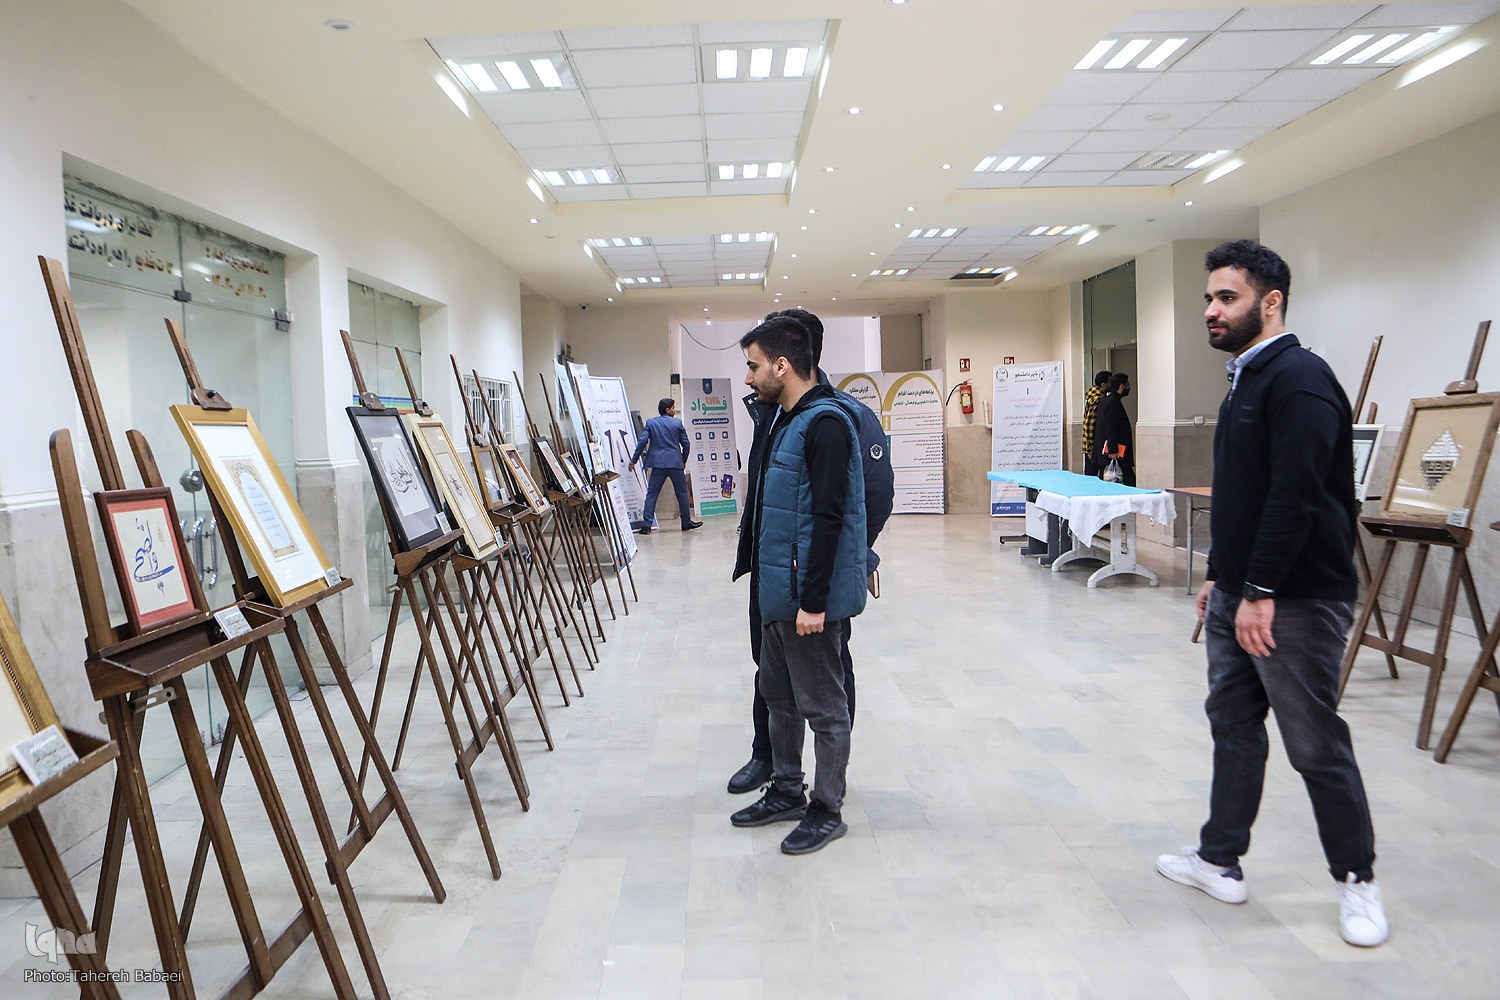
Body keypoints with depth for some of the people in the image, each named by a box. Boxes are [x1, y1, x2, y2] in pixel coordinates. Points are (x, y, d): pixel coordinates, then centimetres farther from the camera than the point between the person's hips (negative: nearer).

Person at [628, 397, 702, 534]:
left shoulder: (650, 423, 4)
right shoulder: (677, 423, 2)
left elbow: (642, 442, -3)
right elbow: (685, 443, 4)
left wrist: (633, 460, 3)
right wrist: (684, 460, 19)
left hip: (658, 463, 1)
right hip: (675, 463, -1)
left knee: (651, 493, 2)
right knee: (682, 493, 11)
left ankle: (646, 525, -6)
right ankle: (686, 522, 18)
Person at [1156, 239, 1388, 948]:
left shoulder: (1299, 379, -16)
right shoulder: (1247, 379, 15)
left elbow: (1295, 497, -23)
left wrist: (1262, 593, -22)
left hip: (1295, 602, -10)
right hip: (1239, 595, 10)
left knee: (1316, 745, 3)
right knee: (1233, 724, 15)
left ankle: (1357, 881, 22)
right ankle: (1220, 862, 28)